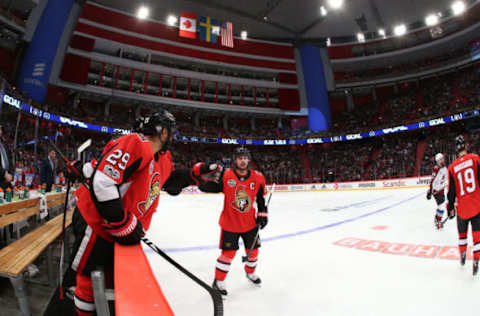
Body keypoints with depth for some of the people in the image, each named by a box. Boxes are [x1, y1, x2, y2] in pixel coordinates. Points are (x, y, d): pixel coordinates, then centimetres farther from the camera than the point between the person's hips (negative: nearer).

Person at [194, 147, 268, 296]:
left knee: (253, 249, 16)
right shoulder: (225, 175, -15)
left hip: (250, 222, 4)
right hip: (230, 222, -3)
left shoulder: (257, 177, -6)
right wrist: (199, 176, -30)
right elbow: (207, 187, -13)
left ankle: (250, 272, 46)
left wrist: (262, 215, 3)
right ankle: (218, 281, 23)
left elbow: (261, 197, 6)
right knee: (228, 252, 0)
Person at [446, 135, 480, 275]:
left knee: (462, 233, 21)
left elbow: (451, 191, -1)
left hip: (462, 207, 1)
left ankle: (462, 256, 33)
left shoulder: (452, 168, -3)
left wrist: (450, 208, 10)